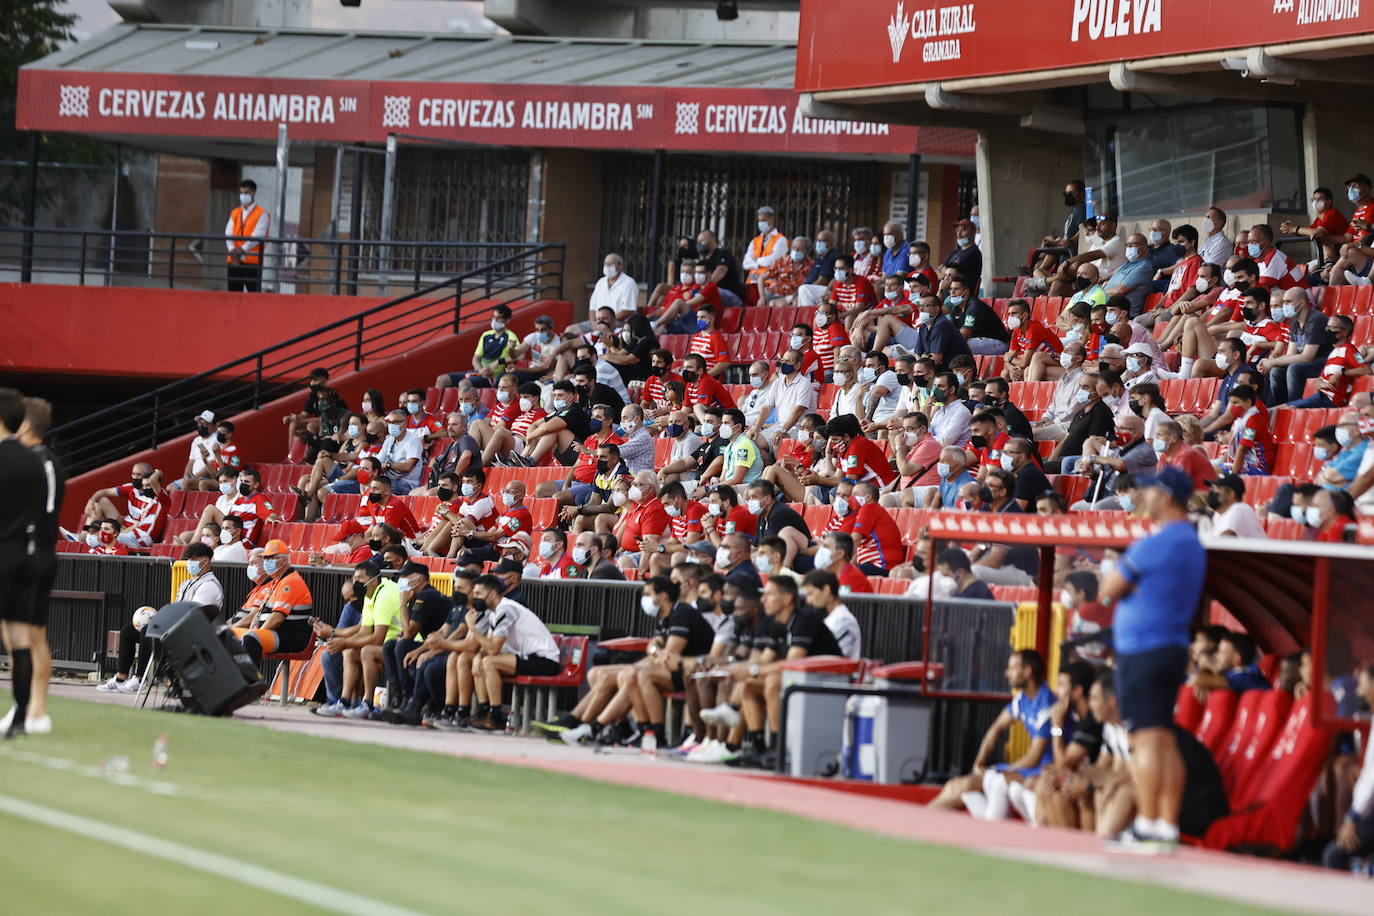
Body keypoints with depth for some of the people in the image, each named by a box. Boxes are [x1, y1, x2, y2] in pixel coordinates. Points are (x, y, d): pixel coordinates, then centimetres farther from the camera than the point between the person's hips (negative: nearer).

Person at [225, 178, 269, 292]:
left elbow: (257, 235, -11)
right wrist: (232, 250, -13)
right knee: (234, 294, 4)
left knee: (253, 293, -9)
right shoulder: (235, 213, 16)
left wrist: (242, 250, -20)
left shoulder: (261, 214, 0)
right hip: (234, 260, 5)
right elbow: (228, 234, 5)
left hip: (252, 261, -5)